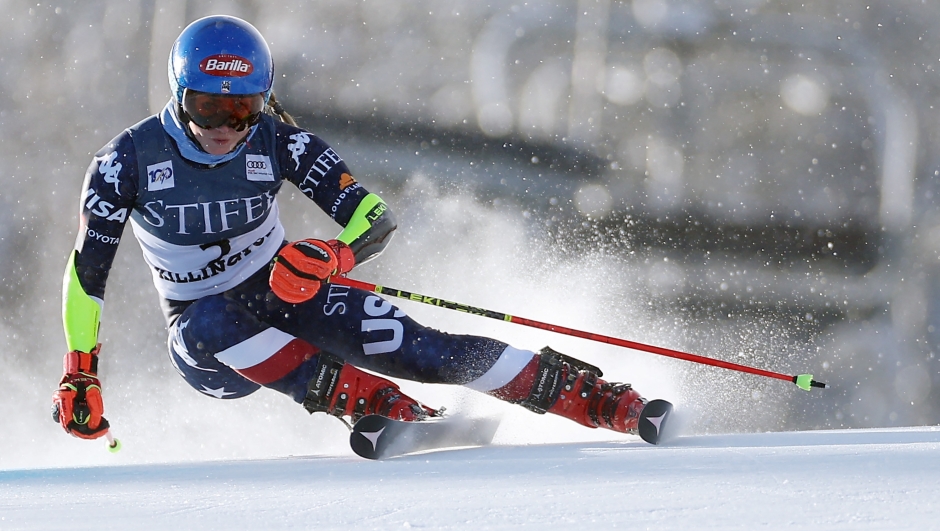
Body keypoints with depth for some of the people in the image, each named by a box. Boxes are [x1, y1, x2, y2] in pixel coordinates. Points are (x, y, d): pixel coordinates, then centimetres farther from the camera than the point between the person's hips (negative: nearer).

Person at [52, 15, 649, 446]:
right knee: (210, 323, -37)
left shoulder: (277, 142, -15)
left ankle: (585, 395, -16)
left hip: (287, 300, 0)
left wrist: (332, 257, -40)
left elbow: (377, 220, -19)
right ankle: (368, 402, -31)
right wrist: (79, 375, -18)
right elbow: (87, 272, -11)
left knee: (408, 346, -20)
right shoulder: (127, 162, -17)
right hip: (207, 343, 0)